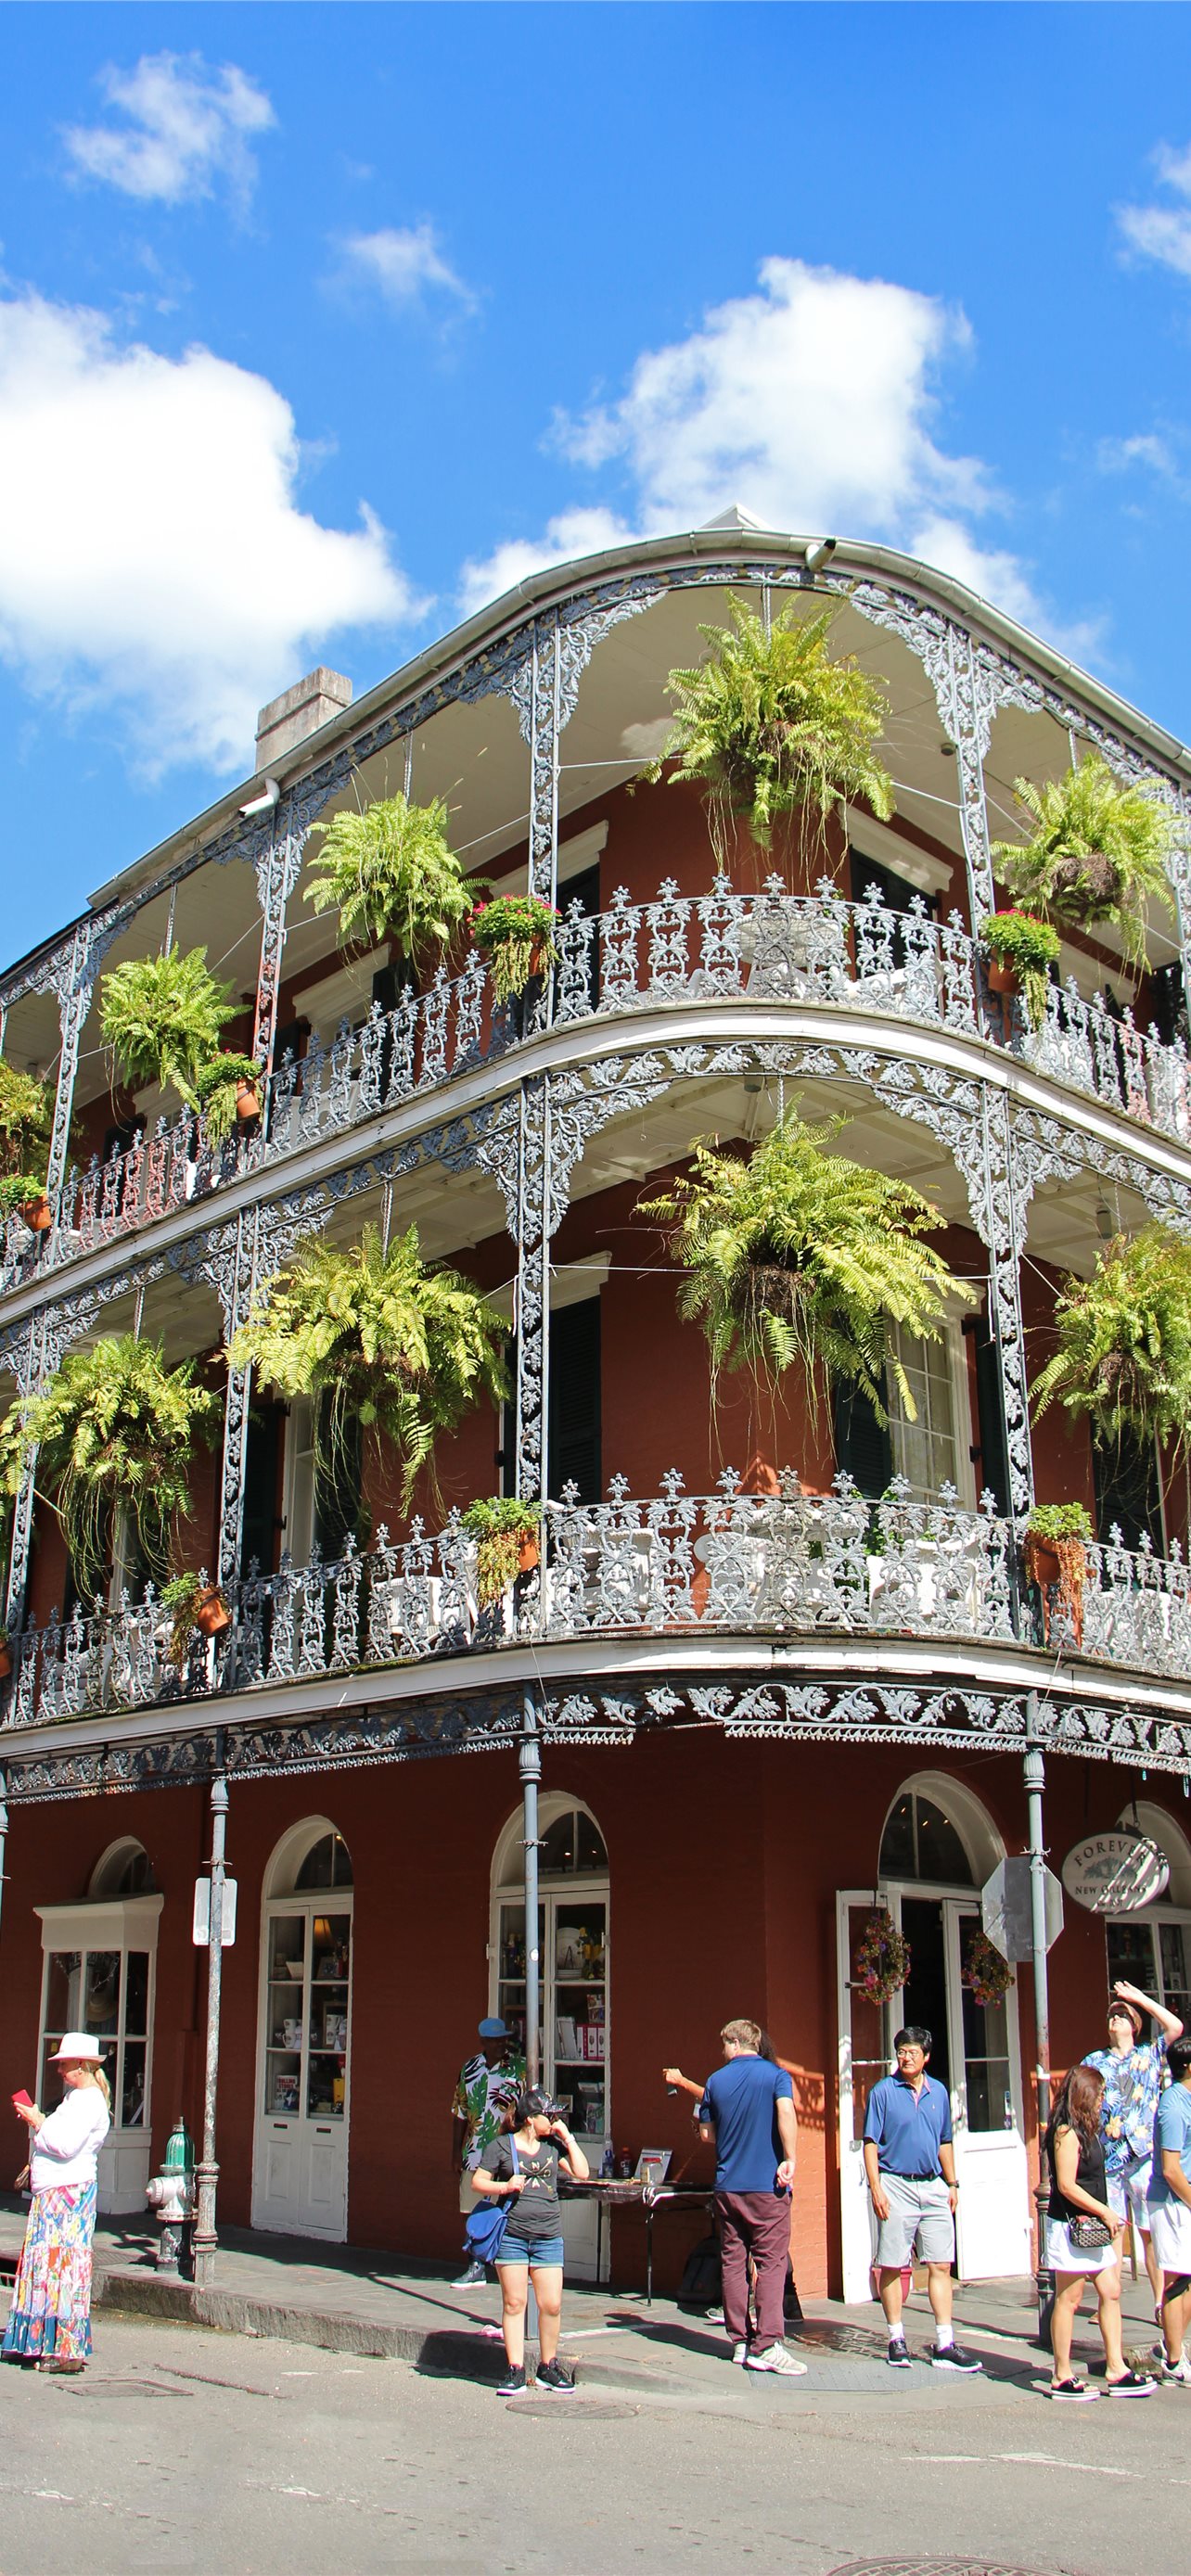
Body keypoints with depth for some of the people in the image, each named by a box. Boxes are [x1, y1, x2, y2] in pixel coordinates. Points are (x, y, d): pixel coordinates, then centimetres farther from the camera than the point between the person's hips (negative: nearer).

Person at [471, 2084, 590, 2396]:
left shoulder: (553, 2146, 10)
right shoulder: (501, 2146, 1)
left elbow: (582, 2173, 3)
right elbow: (477, 2182, 3)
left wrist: (567, 2137, 1)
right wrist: (506, 2186, -14)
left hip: (548, 2237, 2)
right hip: (511, 2235, -2)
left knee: (552, 2305, -1)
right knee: (514, 2303, 1)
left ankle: (548, 2368, 15)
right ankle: (515, 2370, 9)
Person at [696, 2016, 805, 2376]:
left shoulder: (715, 2081, 6)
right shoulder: (775, 2075, -3)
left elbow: (705, 2133, 14)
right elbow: (786, 2112, -21)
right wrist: (790, 2160, -18)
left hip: (727, 2185, 3)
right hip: (768, 2184, -3)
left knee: (733, 2263, 10)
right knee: (771, 2263, -3)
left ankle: (740, 2341, 12)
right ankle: (766, 2346, -12)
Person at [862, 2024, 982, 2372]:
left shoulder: (938, 2092, 10)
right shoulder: (883, 2091, -4)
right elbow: (871, 2143, -5)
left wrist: (952, 2183, 13)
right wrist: (876, 2188, -12)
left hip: (933, 2186, 4)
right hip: (896, 2185, -4)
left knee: (941, 2265, 1)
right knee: (891, 2266, 2)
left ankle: (945, 2345, 5)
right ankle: (896, 2340, 14)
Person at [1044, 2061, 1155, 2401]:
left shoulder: (1087, 2130, 13)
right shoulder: (1066, 2132, -17)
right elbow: (1067, 2186, -20)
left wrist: (1109, 2217, 10)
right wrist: (1105, 2211, -14)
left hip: (1092, 2225, 9)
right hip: (1070, 2226, -9)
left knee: (1110, 2292, 9)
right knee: (1069, 2299, -2)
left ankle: (1116, 2370, 15)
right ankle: (1061, 2379, 5)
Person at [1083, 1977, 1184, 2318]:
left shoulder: (1149, 2055, 10)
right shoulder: (1093, 2062, 13)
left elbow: (1175, 2027, -3)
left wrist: (1138, 1997, 1)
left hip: (1144, 2158, -1)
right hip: (1106, 2160, 1)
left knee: (1151, 2234, -1)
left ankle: (1161, 2304, 3)